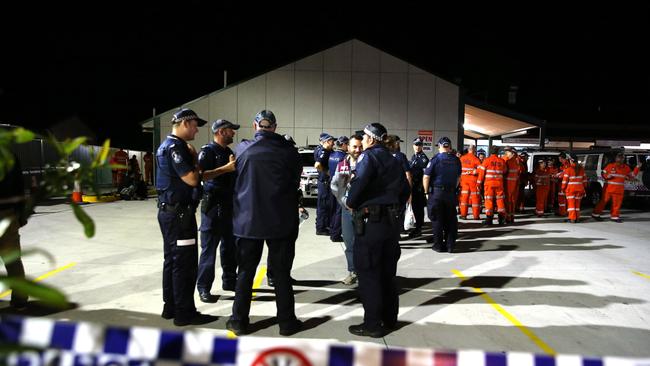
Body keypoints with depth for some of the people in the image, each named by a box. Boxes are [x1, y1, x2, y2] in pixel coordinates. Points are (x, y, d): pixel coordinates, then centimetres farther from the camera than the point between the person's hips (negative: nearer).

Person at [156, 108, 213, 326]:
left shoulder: (168, 145, 16)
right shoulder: (175, 147, -16)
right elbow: (192, 179, -21)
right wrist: (195, 159, -5)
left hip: (170, 211, 10)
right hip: (178, 213, -10)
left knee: (172, 260, 15)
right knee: (184, 263, -4)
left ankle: (171, 307, 23)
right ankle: (184, 312, 3)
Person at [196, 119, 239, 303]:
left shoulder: (229, 152, 16)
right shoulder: (207, 151, -9)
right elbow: (200, 175, -24)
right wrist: (225, 168, -26)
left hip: (229, 205, 8)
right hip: (213, 206, -8)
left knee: (230, 246, 15)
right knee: (209, 248, -3)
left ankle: (229, 280, 28)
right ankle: (203, 287, 5)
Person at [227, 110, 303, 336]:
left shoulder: (242, 149, -2)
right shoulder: (288, 150, -6)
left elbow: (236, 178, 10)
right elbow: (296, 182, 3)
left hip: (247, 219, 1)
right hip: (281, 221, -1)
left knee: (245, 271, 11)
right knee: (281, 272, 8)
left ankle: (239, 320, 18)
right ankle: (287, 322, 15)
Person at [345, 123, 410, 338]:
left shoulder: (368, 156, -9)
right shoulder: (392, 160, 16)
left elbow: (359, 183, -25)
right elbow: (405, 189, 18)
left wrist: (350, 203, -10)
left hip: (370, 221, -8)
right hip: (391, 221, 8)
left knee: (368, 273, -1)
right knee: (388, 271, 15)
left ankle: (372, 324, 4)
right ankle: (389, 318, 25)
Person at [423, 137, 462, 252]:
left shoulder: (435, 159, -10)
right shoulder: (456, 160, 3)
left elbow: (426, 177, -11)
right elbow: (458, 177, 11)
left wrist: (427, 191, 0)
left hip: (436, 192, -3)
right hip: (451, 193, 3)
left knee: (437, 220, 5)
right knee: (451, 219, 11)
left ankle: (438, 245, 11)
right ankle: (450, 245, 15)